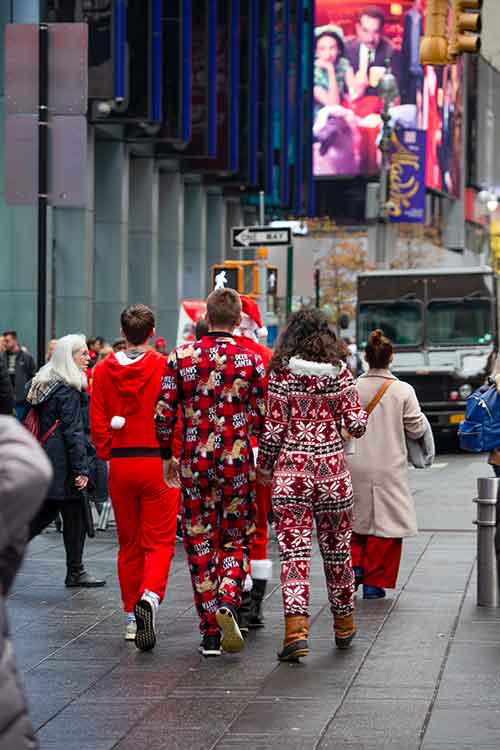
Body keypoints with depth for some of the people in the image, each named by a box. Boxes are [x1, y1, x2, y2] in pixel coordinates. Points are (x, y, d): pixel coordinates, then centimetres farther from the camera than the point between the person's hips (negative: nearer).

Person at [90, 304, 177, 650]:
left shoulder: (104, 370, 1)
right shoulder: (164, 367, -8)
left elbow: (98, 421, 2)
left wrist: (108, 454, 11)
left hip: (120, 465, 3)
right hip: (157, 462, -3)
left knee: (129, 542, 14)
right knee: (159, 540, 1)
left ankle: (132, 616, 18)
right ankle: (150, 595, -24)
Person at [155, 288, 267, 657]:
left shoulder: (181, 356, 0)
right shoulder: (252, 360, -3)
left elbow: (164, 413, 1)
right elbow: (263, 419, -3)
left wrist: (167, 456, 13)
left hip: (195, 461, 1)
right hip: (237, 461, -1)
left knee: (200, 543, 8)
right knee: (236, 539, 12)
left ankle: (210, 634, 7)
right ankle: (228, 603, -15)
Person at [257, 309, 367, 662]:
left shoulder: (281, 372, -4)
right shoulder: (340, 372, -1)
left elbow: (274, 428, -4)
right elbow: (357, 425, -3)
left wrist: (264, 468, 9)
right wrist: (356, 415, 20)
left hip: (291, 470, -2)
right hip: (332, 468, 2)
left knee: (294, 549, -3)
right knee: (337, 547, 15)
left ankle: (296, 628, -16)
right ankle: (344, 623, 29)